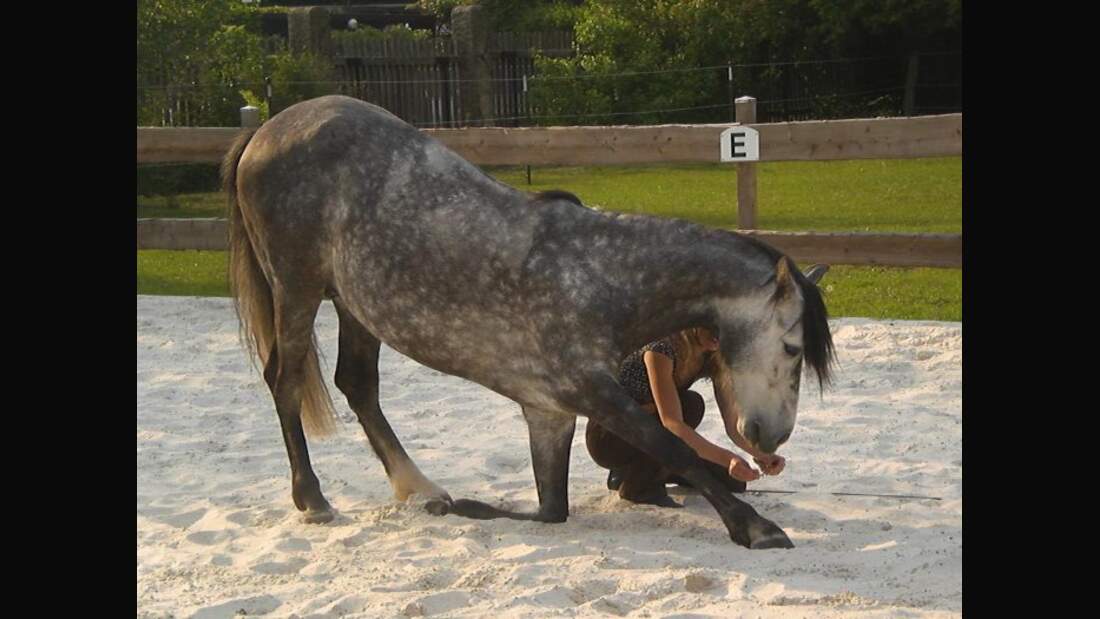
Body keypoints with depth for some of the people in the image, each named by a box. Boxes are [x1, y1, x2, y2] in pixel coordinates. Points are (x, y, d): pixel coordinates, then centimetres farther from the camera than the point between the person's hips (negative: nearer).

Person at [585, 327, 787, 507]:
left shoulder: (715, 358, -7)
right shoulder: (662, 347, -30)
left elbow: (734, 423, -11)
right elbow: (671, 422, -39)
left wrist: (761, 454, -31)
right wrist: (726, 458, -50)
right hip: (608, 437, -8)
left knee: (733, 481, -2)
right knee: (691, 405, -31)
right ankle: (636, 485, -15)